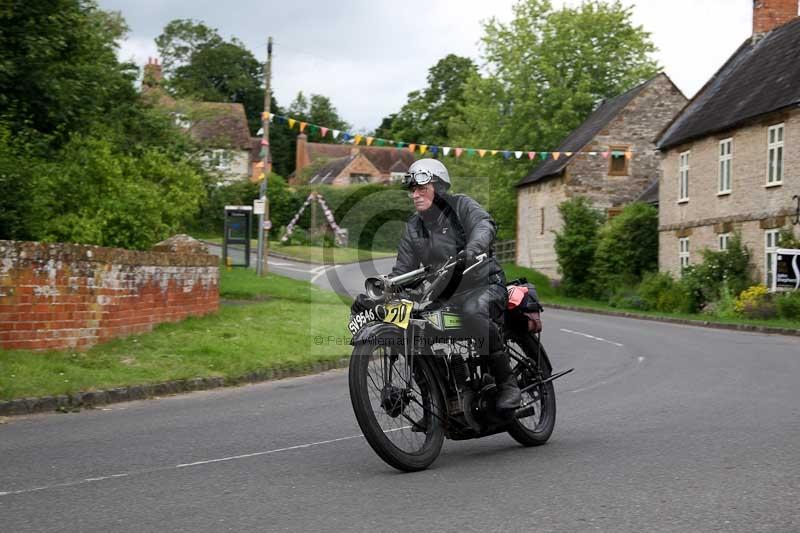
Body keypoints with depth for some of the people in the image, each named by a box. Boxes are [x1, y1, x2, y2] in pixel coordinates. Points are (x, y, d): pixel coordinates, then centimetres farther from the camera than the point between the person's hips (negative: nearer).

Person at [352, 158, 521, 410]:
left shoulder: (461, 205, -2)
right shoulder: (413, 228, 12)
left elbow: (484, 223, -23)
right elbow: (402, 271, 10)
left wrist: (474, 247, -46)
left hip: (483, 285, -6)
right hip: (444, 296, 6)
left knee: (473, 312, -38)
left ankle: (507, 383, -25)